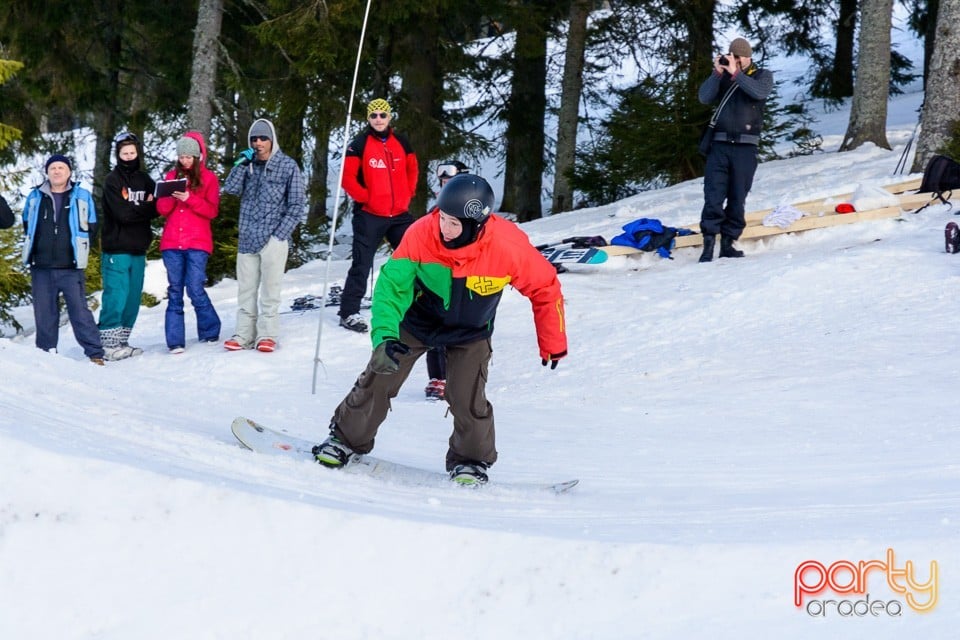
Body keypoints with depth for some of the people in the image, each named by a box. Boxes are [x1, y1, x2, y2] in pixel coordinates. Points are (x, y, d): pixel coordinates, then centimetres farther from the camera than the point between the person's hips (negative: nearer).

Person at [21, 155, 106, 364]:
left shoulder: (82, 197, 5)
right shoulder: (35, 197, 9)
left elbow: (91, 228, 9)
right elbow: (27, 225, 20)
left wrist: (78, 250, 2)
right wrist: (38, 247, 12)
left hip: (71, 268, -2)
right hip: (41, 269, 2)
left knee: (79, 310, -7)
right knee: (44, 312, 5)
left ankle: (94, 353, -5)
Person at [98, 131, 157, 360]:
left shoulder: (144, 179, 13)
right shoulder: (112, 181, -4)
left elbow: (157, 208, 5)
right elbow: (123, 214, -14)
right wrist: (147, 208, -4)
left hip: (138, 249, 6)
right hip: (116, 249, -6)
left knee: (133, 299, 7)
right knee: (116, 297, -10)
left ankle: (121, 343, 14)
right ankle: (108, 344, -7)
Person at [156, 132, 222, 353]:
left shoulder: (208, 178, 6)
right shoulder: (172, 176, 14)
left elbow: (212, 210, -3)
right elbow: (162, 209, 9)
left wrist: (189, 198, -16)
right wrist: (171, 196, -12)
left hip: (197, 243, -3)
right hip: (172, 243, 3)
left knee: (195, 289, -10)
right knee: (175, 291, 0)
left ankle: (210, 333, 9)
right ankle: (175, 341, 0)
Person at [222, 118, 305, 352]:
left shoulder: (287, 165, 0)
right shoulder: (248, 164, 12)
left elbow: (296, 205, -1)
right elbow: (231, 189, -2)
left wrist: (280, 235, -8)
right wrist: (241, 163, -8)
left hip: (273, 239, -4)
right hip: (248, 239, 4)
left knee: (270, 289, -4)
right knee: (246, 289, 5)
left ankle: (267, 335, 1)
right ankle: (244, 334, 9)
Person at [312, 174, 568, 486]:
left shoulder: (509, 247, -33)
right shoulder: (421, 236, -33)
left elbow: (545, 289, -16)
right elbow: (392, 285, -28)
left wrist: (553, 344, -6)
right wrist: (384, 336, -44)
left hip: (470, 332, -1)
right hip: (419, 319, 1)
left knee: (467, 398, -12)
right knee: (378, 380, 1)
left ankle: (471, 460, 12)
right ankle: (348, 439, 22)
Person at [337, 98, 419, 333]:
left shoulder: (402, 143, 8)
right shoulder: (359, 145, -6)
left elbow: (412, 169, 19)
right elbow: (348, 177, -9)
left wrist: (408, 193, 7)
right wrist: (364, 197, -13)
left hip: (399, 214, 5)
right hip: (369, 215, -5)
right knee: (362, 264, -4)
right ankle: (349, 313, 1)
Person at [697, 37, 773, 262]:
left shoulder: (762, 75, 9)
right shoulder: (722, 77, 14)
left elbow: (760, 92, -13)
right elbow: (705, 97, 0)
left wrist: (736, 73, -18)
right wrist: (717, 73, -10)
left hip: (745, 147, -1)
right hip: (720, 144, 1)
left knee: (737, 197, 2)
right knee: (713, 196, -8)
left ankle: (728, 243, 10)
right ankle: (709, 244, -8)